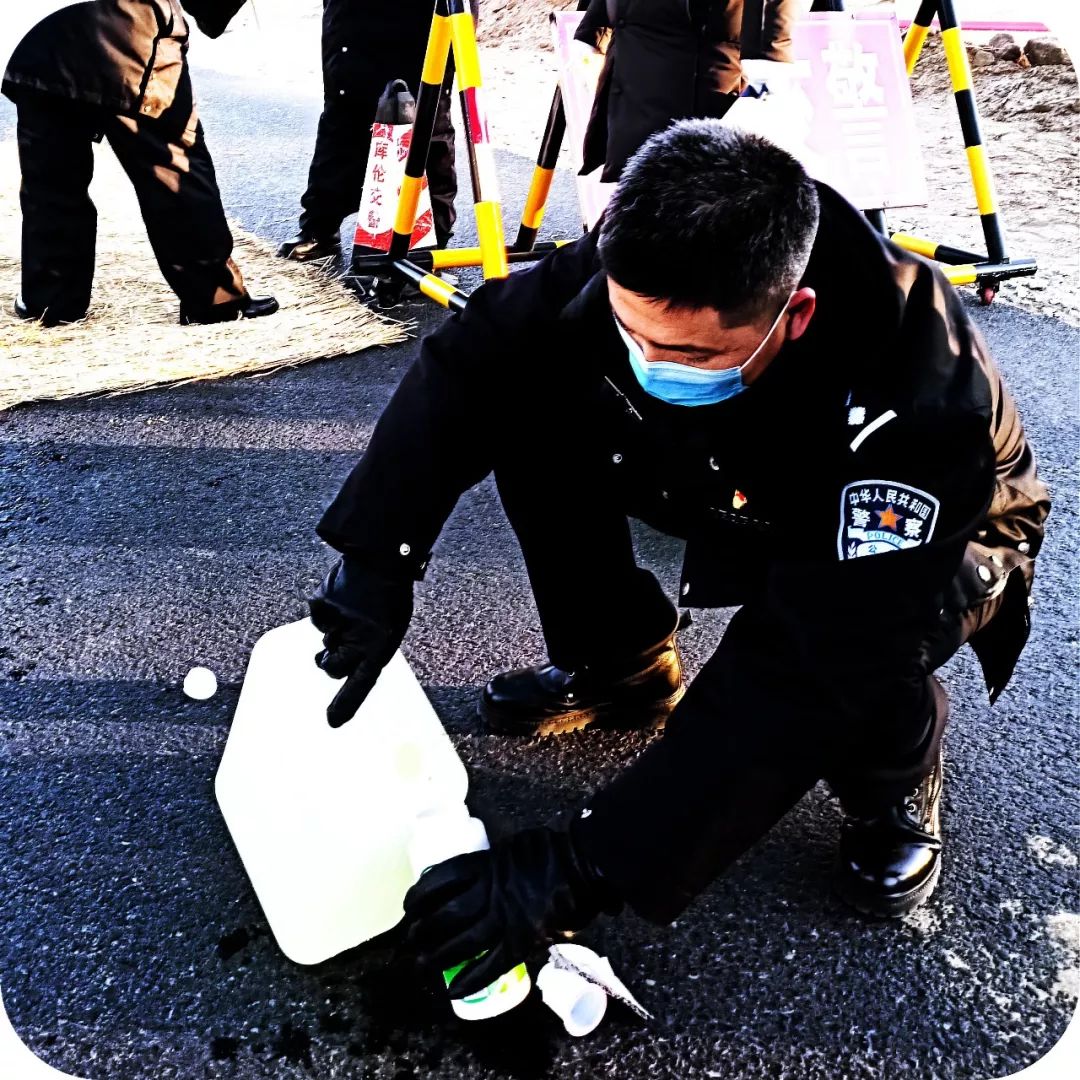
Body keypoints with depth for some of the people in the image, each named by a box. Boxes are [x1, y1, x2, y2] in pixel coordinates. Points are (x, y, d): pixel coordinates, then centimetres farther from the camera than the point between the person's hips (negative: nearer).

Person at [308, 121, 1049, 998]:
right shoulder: (642, 271, -29)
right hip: (738, 494, 5)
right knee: (531, 409, -17)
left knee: (847, 652, -40)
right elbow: (463, 364, -19)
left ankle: (896, 774, -2)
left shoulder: (912, 401, -42)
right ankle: (622, 667, 5)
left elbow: (801, 678, -44)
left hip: (932, 542, -4)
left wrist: (587, 867, -45)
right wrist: (377, 558, -32)